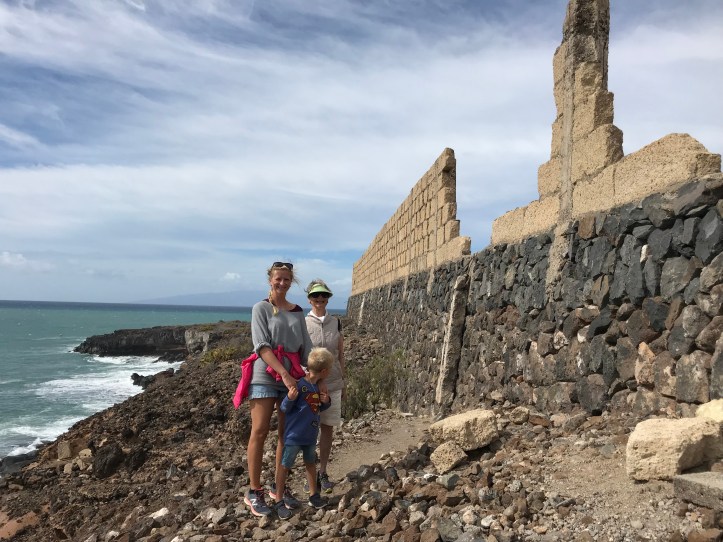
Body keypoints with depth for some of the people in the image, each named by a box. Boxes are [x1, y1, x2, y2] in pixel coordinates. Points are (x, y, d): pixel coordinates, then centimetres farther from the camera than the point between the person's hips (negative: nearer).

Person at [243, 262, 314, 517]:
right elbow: (262, 346, -12)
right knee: (259, 432, -2)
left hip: (292, 378, 5)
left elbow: (306, 348, 10)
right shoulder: (261, 308, -2)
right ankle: (254, 491, 8)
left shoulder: (297, 312, 12)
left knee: (287, 434, 9)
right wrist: (284, 374, -21)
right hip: (265, 377, -5)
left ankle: (280, 487, 22)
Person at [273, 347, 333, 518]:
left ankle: (314, 495, 33)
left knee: (310, 463, 19)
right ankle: (279, 501, 13)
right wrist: (290, 398, -37)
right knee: (285, 465, 3)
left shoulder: (319, 386, 3)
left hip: (310, 435, 8)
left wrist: (326, 401, -4)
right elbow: (284, 409, -17)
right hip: (294, 435, -7)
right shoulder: (299, 385, -21)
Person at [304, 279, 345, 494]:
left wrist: (344, 382, 11)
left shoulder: (335, 323, 6)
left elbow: (341, 354, 11)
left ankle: (323, 473, 19)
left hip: (332, 383, 2)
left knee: (328, 428, 7)